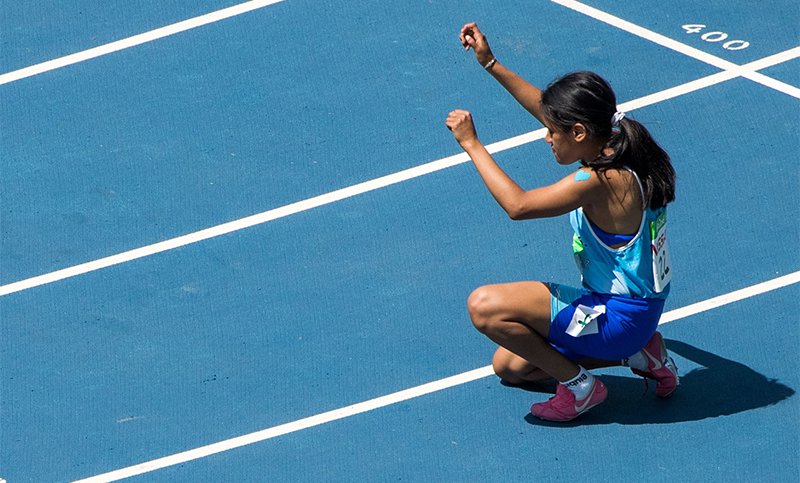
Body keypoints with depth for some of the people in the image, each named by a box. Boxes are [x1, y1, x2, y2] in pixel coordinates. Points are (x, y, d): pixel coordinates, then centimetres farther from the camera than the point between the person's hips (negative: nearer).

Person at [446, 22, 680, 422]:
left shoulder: (600, 181, -28)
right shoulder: (614, 144, -1)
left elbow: (517, 204, -27)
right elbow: (547, 109, 13)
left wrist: (471, 143, -18)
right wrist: (490, 64, 11)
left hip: (617, 314, -10)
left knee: (485, 306, -17)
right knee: (509, 366, 20)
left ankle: (579, 385, -4)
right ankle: (638, 353, 13)